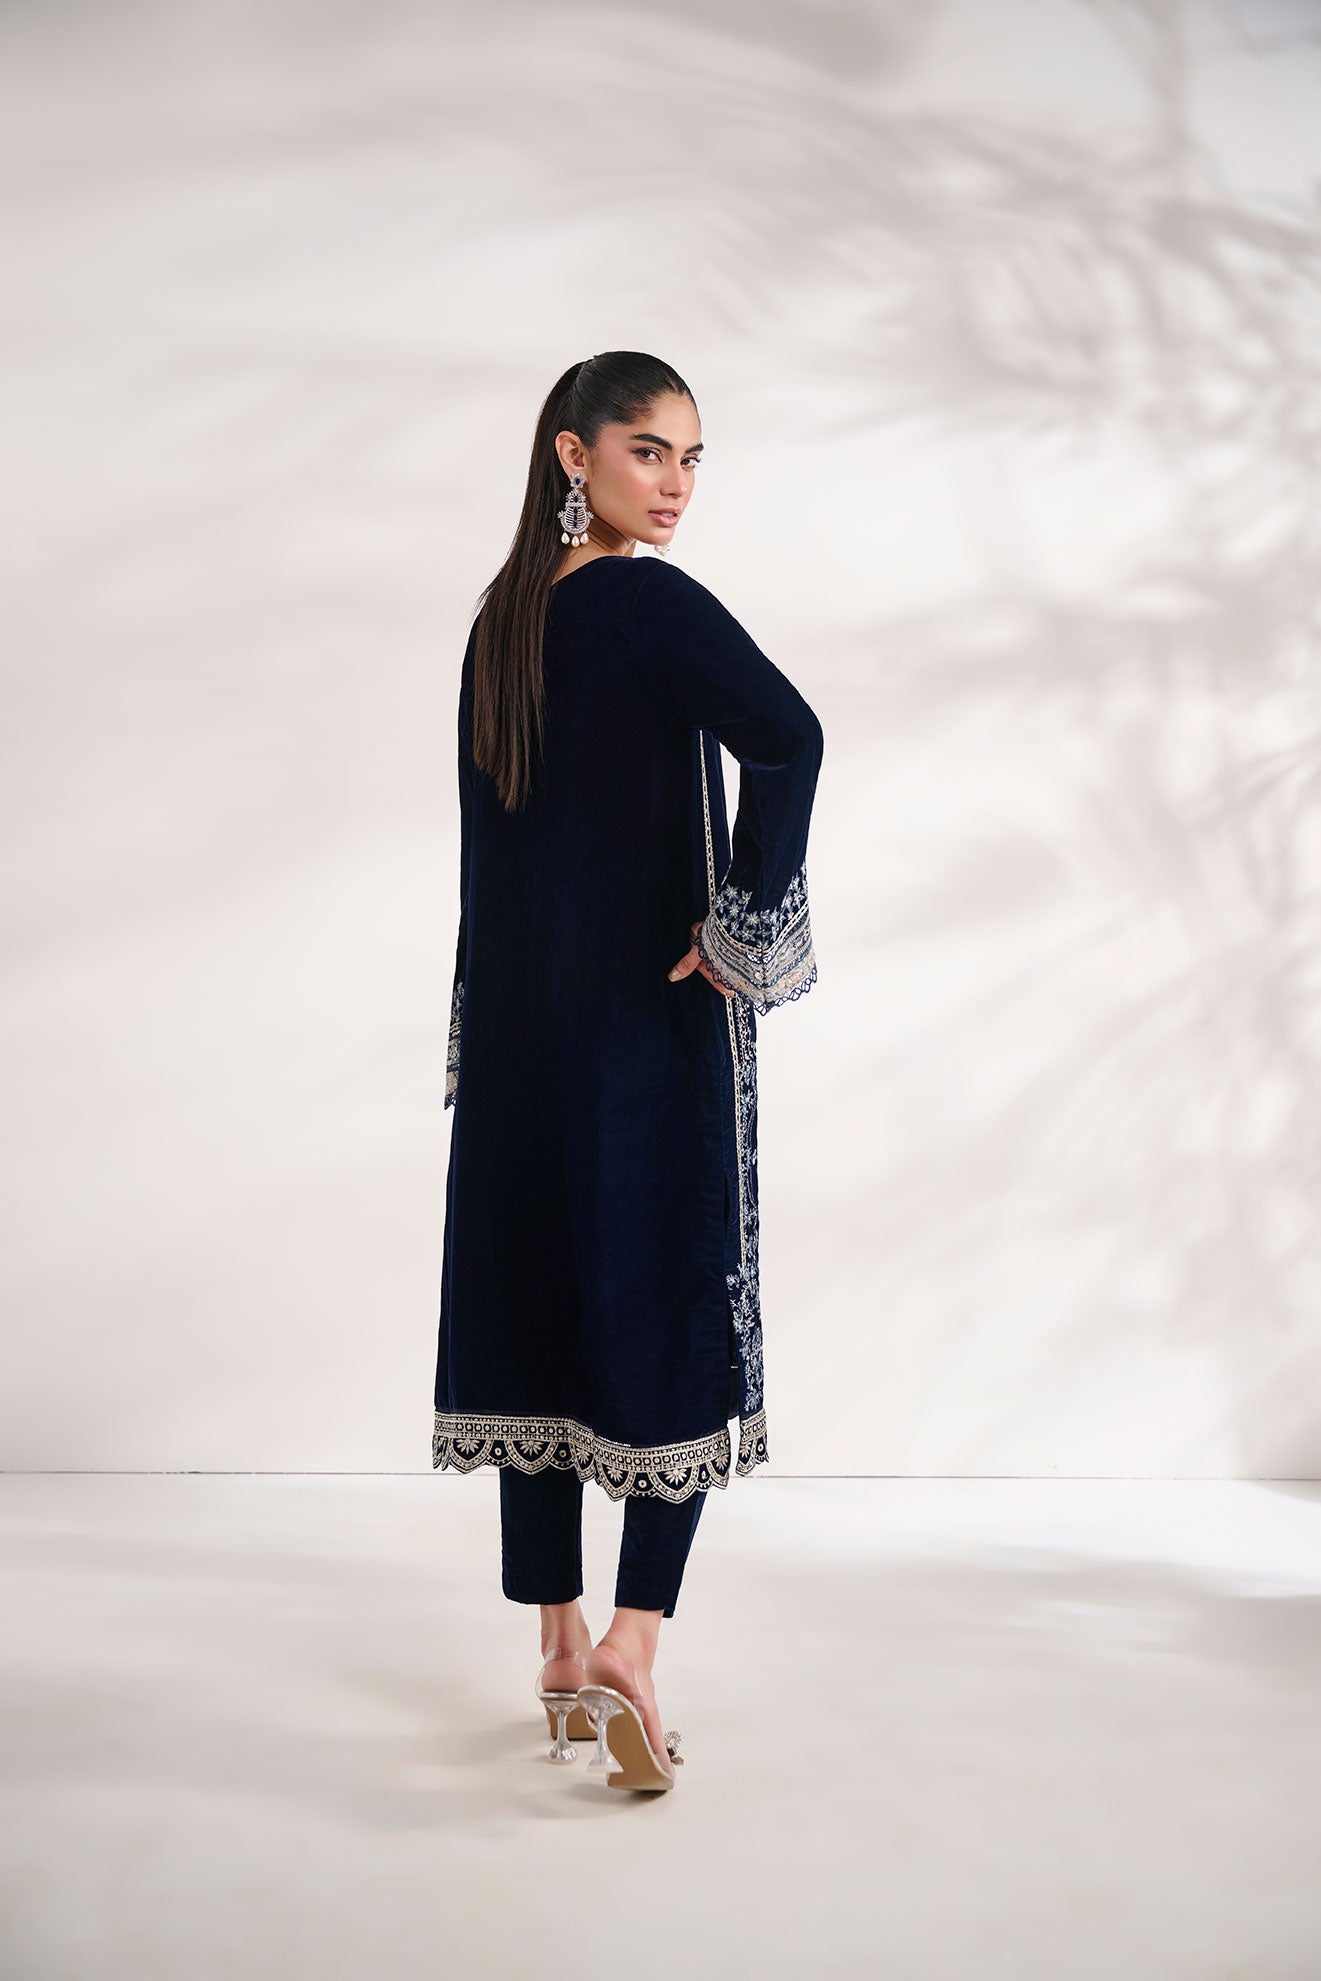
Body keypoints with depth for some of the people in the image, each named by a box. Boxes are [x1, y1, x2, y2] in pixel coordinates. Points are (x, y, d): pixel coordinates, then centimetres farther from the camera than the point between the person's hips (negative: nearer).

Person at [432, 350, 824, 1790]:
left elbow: (488, 829, 13)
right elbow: (787, 736, -30)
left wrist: (497, 1017, 17)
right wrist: (747, 927, -20)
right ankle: (631, 1639, -5)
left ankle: (560, 1647, 20)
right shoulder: (647, 600, -12)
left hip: (519, 1015, 7)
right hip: (648, 1014, -6)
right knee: (677, 1304, 3)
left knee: (533, 1303, 10)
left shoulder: (501, 617, 10)